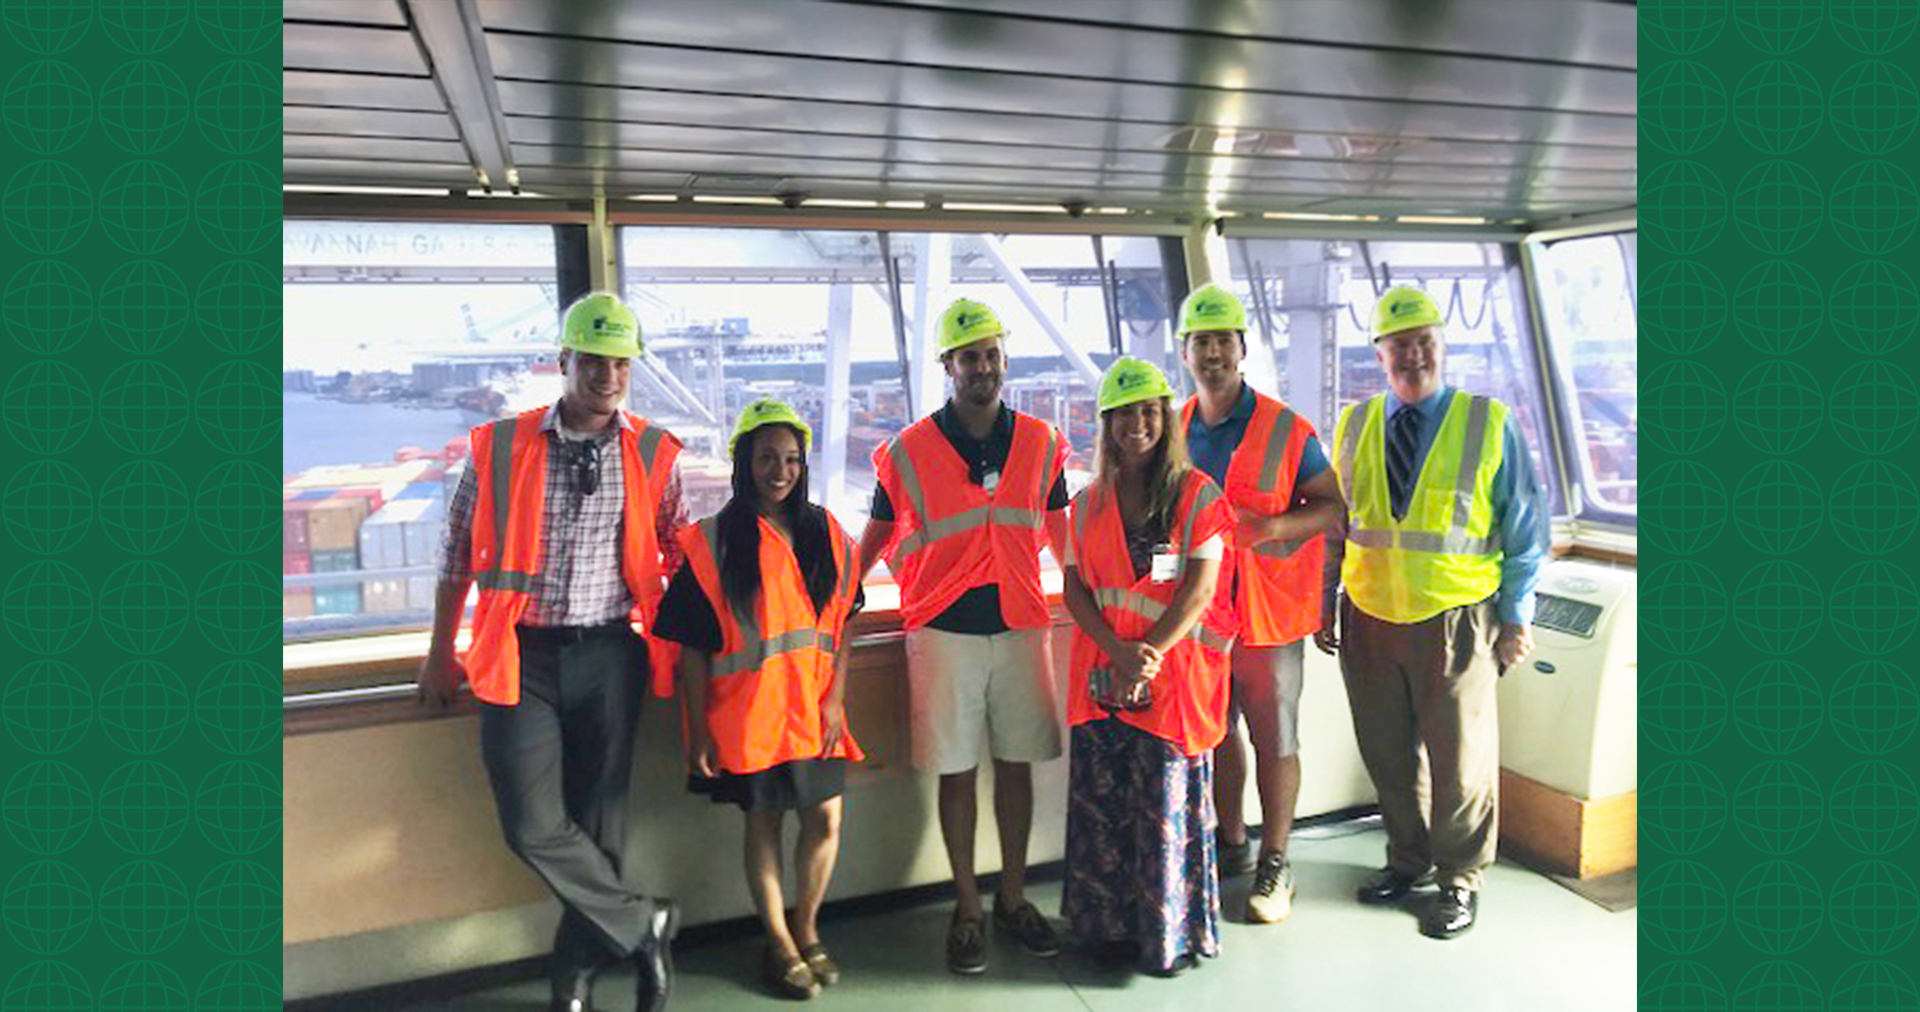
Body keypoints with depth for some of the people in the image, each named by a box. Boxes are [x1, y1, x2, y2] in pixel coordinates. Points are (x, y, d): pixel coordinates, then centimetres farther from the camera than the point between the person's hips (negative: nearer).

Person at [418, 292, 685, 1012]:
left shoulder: (655, 455, 0)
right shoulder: (499, 447, -1)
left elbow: (680, 555, 10)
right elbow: (459, 553, 8)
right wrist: (441, 655, 11)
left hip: (609, 656, 0)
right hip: (521, 656, 0)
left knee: (597, 819, 9)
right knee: (533, 826, -5)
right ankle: (644, 924, 15)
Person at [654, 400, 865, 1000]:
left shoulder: (825, 533, 5)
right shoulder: (711, 542, -6)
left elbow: (843, 623, 7)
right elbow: (693, 647, -6)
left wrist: (834, 696, -3)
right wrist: (698, 730, -8)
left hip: (812, 710, 3)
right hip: (746, 713, -3)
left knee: (825, 818, 6)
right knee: (762, 823, 9)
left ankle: (807, 929, 31)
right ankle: (779, 945, 27)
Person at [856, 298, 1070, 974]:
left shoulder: (1040, 443, 6)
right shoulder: (907, 452, -2)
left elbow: (1058, 528, 16)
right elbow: (878, 533, 9)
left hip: (1021, 621, 2)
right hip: (943, 629, -2)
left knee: (1017, 762, 10)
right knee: (957, 770, 5)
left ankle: (1013, 898, 25)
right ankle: (967, 908, 19)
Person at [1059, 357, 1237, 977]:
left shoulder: (1198, 495, -1)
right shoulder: (1089, 503, 11)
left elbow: (1200, 588, -8)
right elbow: (1076, 588, 4)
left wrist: (1150, 655, -17)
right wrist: (1119, 650, -12)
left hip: (1174, 675, -3)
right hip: (1102, 671, 4)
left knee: (1169, 805, 2)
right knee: (1103, 802, 8)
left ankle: (1172, 933, 19)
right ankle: (1111, 924, 24)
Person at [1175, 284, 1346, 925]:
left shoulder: (1286, 430, -6)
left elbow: (1334, 508, -5)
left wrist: (1270, 527, -20)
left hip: (1268, 613, -4)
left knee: (1275, 741, 5)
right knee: (1216, 733, 15)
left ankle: (1274, 865, 20)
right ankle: (1231, 845, 33)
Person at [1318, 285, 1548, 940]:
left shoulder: (1489, 424, -3)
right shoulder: (1354, 426, 5)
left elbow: (1525, 525, 0)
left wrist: (1516, 615, -3)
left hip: (1456, 622, -3)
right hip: (1367, 618, 3)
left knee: (1460, 760, 8)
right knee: (1387, 753, 15)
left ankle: (1460, 881, 28)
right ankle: (1407, 861, 36)